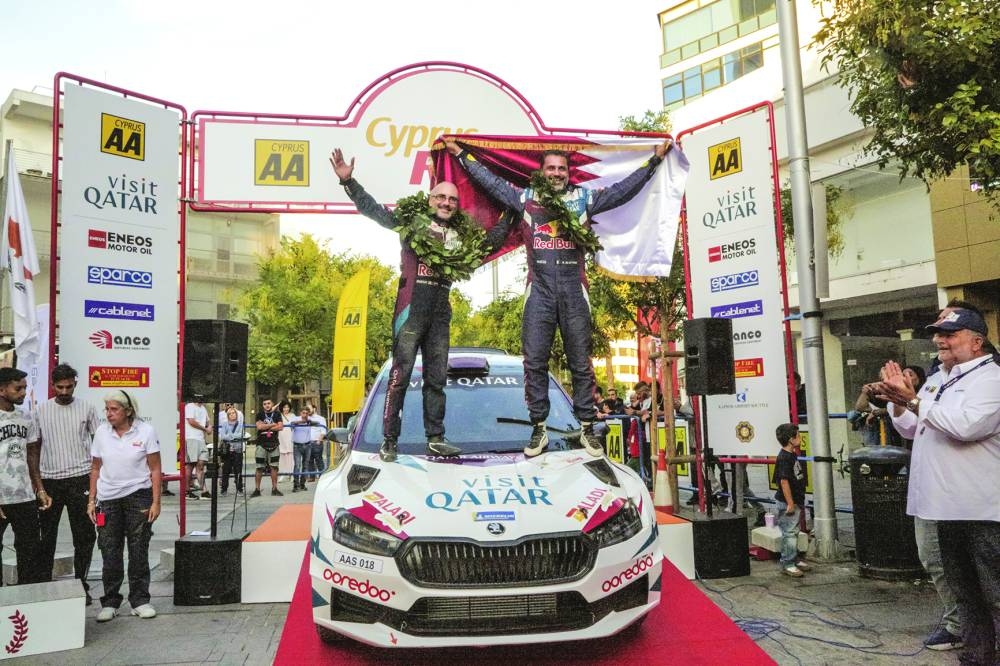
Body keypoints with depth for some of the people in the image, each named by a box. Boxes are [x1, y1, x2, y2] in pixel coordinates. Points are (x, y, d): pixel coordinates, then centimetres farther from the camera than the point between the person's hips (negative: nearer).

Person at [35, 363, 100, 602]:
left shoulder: (87, 408, 2)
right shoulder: (42, 410, 6)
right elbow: (34, 446, 11)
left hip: (80, 478, -1)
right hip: (49, 479, 2)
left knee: (84, 536, 3)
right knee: (46, 535, 9)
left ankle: (81, 585, 14)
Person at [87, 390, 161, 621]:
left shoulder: (145, 431, -6)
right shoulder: (101, 433, 3)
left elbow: (155, 469, -4)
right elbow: (95, 469, 11)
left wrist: (156, 502, -8)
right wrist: (92, 500, 6)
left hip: (138, 497, -2)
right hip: (108, 499, 3)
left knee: (138, 551, 4)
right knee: (110, 552, 5)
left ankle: (140, 600, 15)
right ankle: (110, 602, 18)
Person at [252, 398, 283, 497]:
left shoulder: (277, 414, 6)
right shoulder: (260, 414, 4)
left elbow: (280, 427, -8)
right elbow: (259, 426, -12)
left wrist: (266, 427, -8)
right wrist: (273, 425, -8)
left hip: (273, 444, 1)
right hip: (261, 444, -1)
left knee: (274, 467, 5)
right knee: (259, 468, 0)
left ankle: (274, 488, 13)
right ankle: (257, 489, 5)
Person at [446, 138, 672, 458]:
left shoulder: (584, 198, 12)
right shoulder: (526, 198, 14)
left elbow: (625, 188, 15)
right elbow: (490, 181, 20)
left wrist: (655, 159, 17)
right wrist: (461, 154, 24)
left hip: (573, 290, 0)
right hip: (539, 290, 1)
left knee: (581, 362, 2)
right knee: (534, 362, -1)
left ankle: (587, 428, 11)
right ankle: (539, 429, 8)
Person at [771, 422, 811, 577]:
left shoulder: (792, 455, 11)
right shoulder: (784, 457, -20)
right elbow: (784, 481, -23)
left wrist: (799, 502, 20)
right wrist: (790, 503, -23)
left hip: (795, 501, 10)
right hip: (788, 502, -10)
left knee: (794, 532, 18)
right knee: (789, 532, -3)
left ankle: (794, 560, 29)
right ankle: (787, 564, 4)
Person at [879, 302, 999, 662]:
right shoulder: (936, 380, 15)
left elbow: (964, 426, -28)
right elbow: (911, 430, 21)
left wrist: (913, 400, -22)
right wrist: (898, 402, 4)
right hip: (947, 507, 9)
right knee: (964, 589, 18)